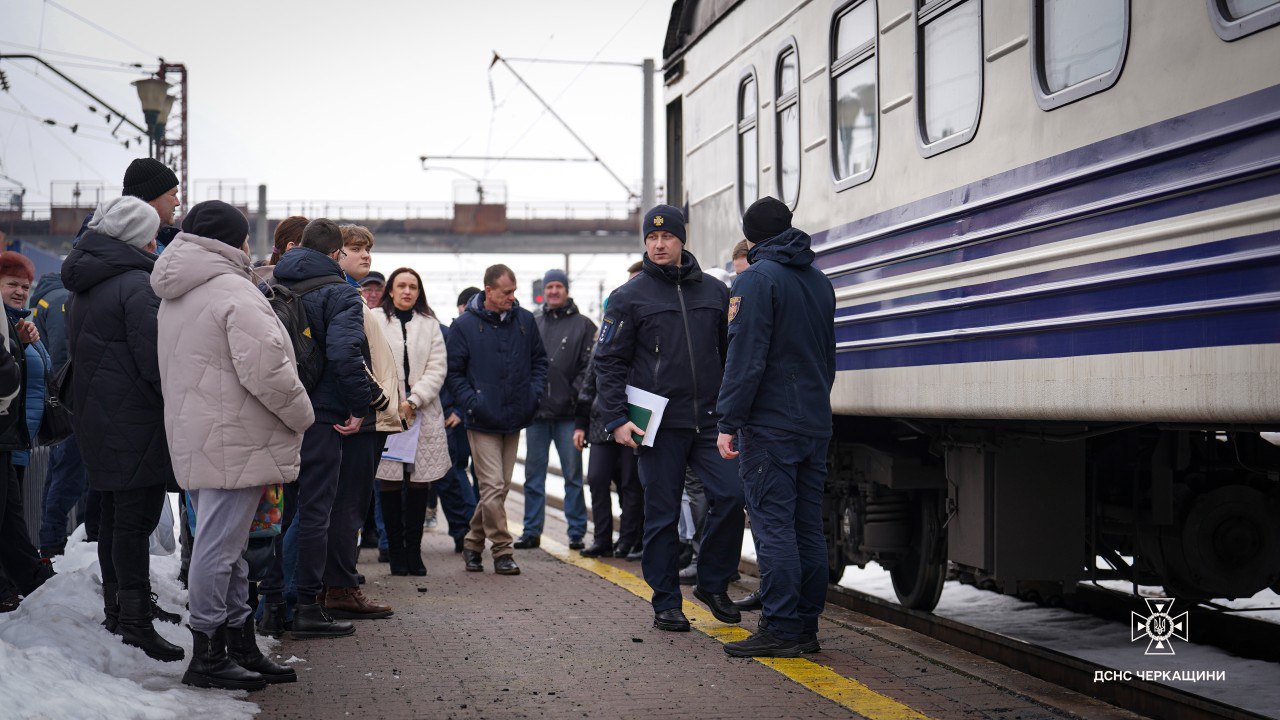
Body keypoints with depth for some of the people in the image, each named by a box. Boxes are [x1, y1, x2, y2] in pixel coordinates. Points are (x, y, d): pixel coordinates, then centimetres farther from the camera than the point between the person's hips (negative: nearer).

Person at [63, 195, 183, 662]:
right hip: (135, 419, -9)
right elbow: (156, 359, -21)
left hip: (96, 416, 10)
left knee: (115, 510, 18)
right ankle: (134, 620, -7)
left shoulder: (83, 287, 14)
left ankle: (118, 603, 29)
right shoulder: (137, 285, -16)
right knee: (136, 515, -8)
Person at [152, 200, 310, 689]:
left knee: (226, 545, 15)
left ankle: (242, 648, 23)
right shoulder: (234, 292, -15)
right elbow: (266, 370, -22)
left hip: (192, 441, 10)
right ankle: (207, 657, 1)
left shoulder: (174, 297, 17)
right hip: (232, 445, -10)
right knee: (219, 547, -5)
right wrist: (301, 416, -6)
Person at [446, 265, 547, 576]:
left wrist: (535, 392, 3)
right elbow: (453, 372, -1)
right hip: (483, 422, -5)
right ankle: (502, 550, -2)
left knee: (500, 487, 11)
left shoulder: (525, 320, 6)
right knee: (493, 487, -10)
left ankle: (473, 543, 26)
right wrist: (471, 402, -12)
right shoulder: (464, 326, -5)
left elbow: (539, 359, 18)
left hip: (514, 420, 5)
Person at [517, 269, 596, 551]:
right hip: (536, 411, 3)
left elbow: (589, 366, -2)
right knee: (533, 474, 7)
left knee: (573, 474, 2)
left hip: (567, 412, -3)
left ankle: (577, 532, 8)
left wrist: (575, 394, -12)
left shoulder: (582, 325, 3)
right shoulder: (532, 324, 11)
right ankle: (531, 531, 15)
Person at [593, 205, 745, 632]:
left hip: (709, 421, 2)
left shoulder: (715, 292, 13)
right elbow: (608, 363, 2)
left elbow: (732, 353, 17)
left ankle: (713, 584, 11)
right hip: (659, 424, -2)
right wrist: (616, 419, -8)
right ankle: (666, 604, 13)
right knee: (662, 514, 2)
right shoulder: (629, 297, 4)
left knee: (730, 495, -9)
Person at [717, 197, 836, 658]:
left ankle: (780, 630, -6)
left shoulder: (757, 279, -9)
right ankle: (806, 628, 13)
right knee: (809, 528, 9)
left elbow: (746, 359, -16)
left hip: (770, 426, -8)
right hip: (816, 425, 8)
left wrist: (729, 423, -13)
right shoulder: (819, 282, 17)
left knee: (773, 526, -6)